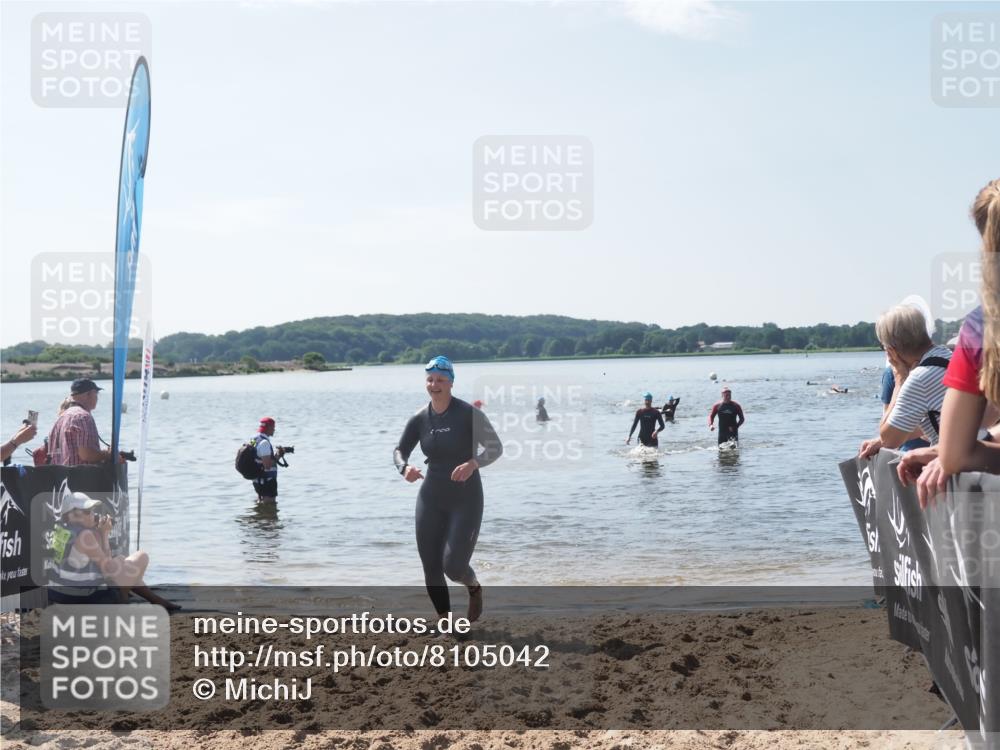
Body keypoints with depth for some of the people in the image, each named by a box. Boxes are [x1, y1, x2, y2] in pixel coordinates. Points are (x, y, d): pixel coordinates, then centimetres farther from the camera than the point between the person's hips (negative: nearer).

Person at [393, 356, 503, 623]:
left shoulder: (469, 414, -12)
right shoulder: (420, 419, 1)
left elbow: (495, 448, -12)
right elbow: (399, 450, 7)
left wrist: (472, 464, -31)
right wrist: (404, 467, -17)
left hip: (465, 500, -4)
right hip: (431, 499, 4)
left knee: (454, 565, -13)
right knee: (431, 568, 2)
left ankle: (475, 589, 24)